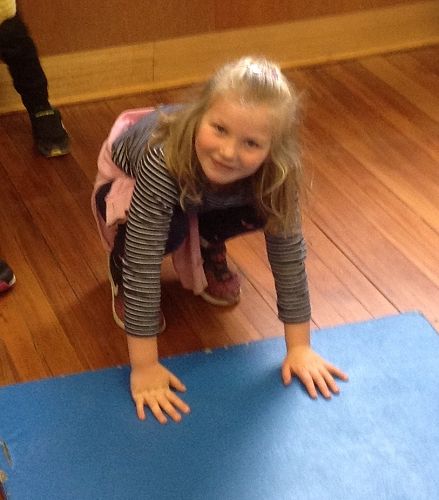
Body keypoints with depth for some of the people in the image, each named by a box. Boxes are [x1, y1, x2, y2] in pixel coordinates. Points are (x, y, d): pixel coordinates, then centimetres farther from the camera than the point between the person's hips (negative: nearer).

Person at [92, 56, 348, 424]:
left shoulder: (275, 176, -35)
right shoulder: (164, 162, -46)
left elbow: (289, 254, -24)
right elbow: (144, 265, -43)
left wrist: (300, 347, -21)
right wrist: (144, 368, -40)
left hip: (200, 198, 3)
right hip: (128, 181, -3)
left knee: (261, 211, -21)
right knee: (171, 228, -33)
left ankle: (206, 250, 12)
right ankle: (121, 277, 0)